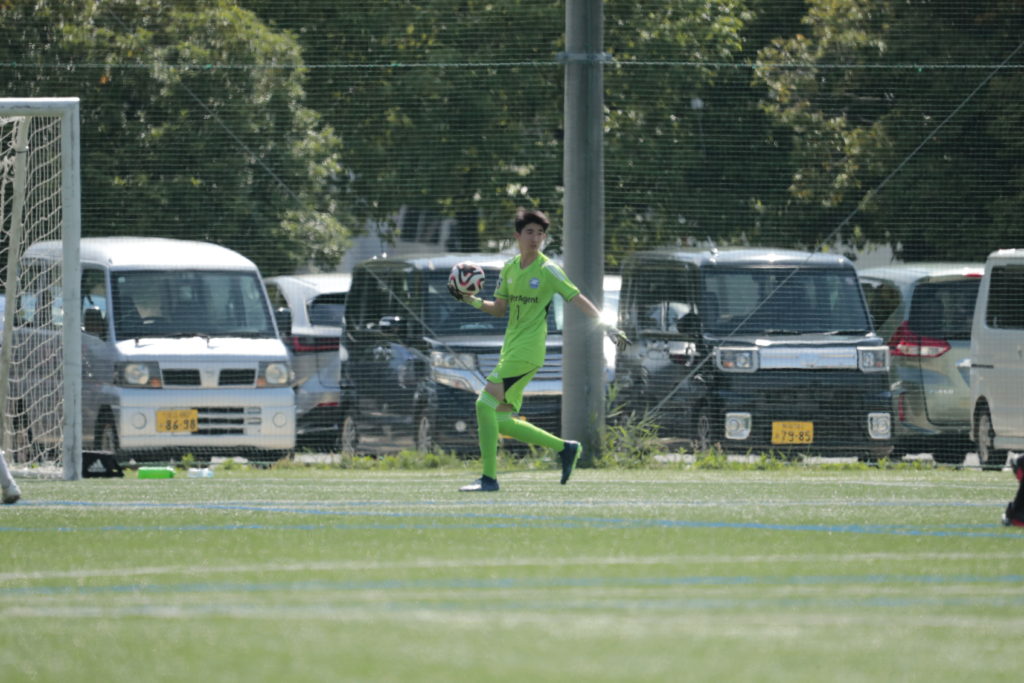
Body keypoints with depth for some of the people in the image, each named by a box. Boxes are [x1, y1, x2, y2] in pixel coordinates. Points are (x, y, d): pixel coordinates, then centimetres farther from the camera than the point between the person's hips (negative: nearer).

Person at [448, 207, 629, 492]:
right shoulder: (509, 269, 13)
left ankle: (489, 477, -14)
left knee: (486, 404, -18)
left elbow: (578, 299, -7)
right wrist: (470, 300, 5)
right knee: (501, 420, 7)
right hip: (510, 350, 8)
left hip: (528, 350, -8)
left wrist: (606, 326, -16)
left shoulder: (547, 270, -7)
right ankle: (565, 449, 21)